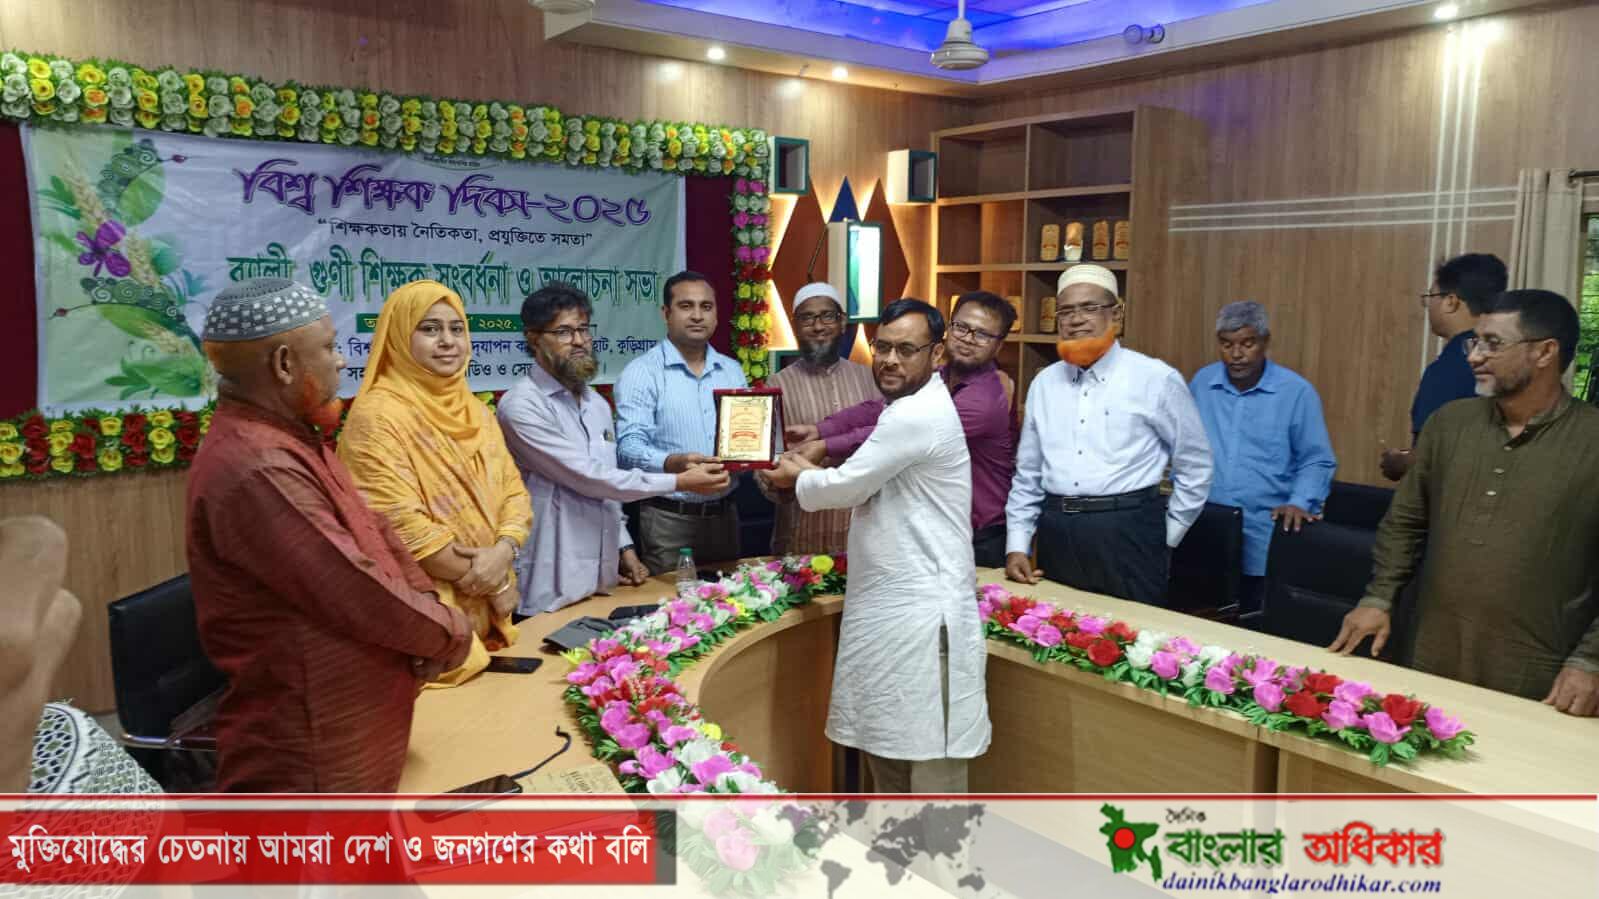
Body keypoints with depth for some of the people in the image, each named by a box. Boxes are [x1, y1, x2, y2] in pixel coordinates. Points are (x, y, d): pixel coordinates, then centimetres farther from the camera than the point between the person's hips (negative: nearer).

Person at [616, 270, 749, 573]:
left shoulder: (732, 371, 12)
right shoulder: (641, 372, -7)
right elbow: (629, 446, -18)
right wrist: (673, 464, -36)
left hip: (724, 514, 6)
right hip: (669, 519, -5)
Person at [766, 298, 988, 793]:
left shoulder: (918, 415, -19)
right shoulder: (909, 410, 15)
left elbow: (846, 487, -13)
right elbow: (868, 485, 24)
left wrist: (797, 477, 6)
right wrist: (809, 472, 11)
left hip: (922, 615, -11)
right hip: (888, 608, 11)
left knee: (930, 764, -1)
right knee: (886, 744, 20)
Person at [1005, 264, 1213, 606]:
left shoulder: (1156, 379, -3)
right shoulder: (1044, 382, 10)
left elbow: (1195, 466, 3)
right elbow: (1027, 473, 14)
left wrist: (1165, 539, 3)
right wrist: (1017, 545, 9)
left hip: (1127, 535, -4)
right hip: (1056, 536, 4)